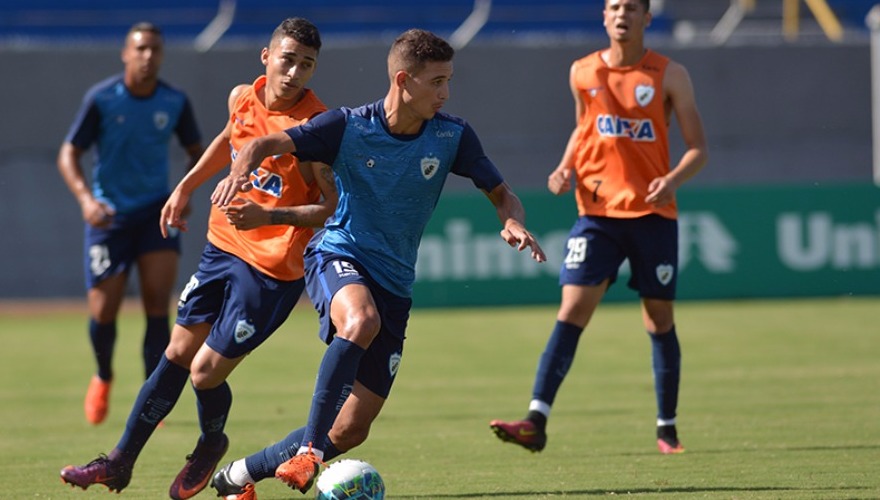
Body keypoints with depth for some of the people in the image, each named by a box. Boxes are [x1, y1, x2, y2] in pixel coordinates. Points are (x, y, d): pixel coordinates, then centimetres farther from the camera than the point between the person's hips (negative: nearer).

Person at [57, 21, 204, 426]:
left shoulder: (175, 102, -3)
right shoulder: (101, 99, -10)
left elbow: (196, 151, 12)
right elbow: (69, 154, -7)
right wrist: (86, 198, -24)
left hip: (156, 211, 1)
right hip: (109, 215, -1)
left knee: (158, 302, -14)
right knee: (103, 311, 1)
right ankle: (103, 378, 33)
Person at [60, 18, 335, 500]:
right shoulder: (242, 97, -1)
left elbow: (335, 206, -20)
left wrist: (269, 216, -30)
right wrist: (186, 186, 26)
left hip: (272, 270, -6)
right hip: (222, 244, 6)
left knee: (206, 371, -6)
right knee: (178, 353, 11)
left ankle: (210, 445, 27)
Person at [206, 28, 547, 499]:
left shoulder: (452, 136, -4)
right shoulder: (348, 126, -12)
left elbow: (502, 195, 5)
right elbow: (265, 144, -16)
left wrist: (513, 224, -19)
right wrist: (239, 171, -39)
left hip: (394, 283, 4)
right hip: (338, 255, -4)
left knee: (351, 431, 1)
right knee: (361, 320, -42)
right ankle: (307, 451, -36)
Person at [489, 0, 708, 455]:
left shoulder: (669, 75, 0)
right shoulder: (583, 72, 7)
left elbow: (697, 148, 1)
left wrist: (673, 179, -18)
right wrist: (566, 168, 4)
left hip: (653, 213, -1)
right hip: (597, 211, 1)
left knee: (659, 319, 6)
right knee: (571, 311, -12)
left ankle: (667, 428, 21)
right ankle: (536, 422, -20)